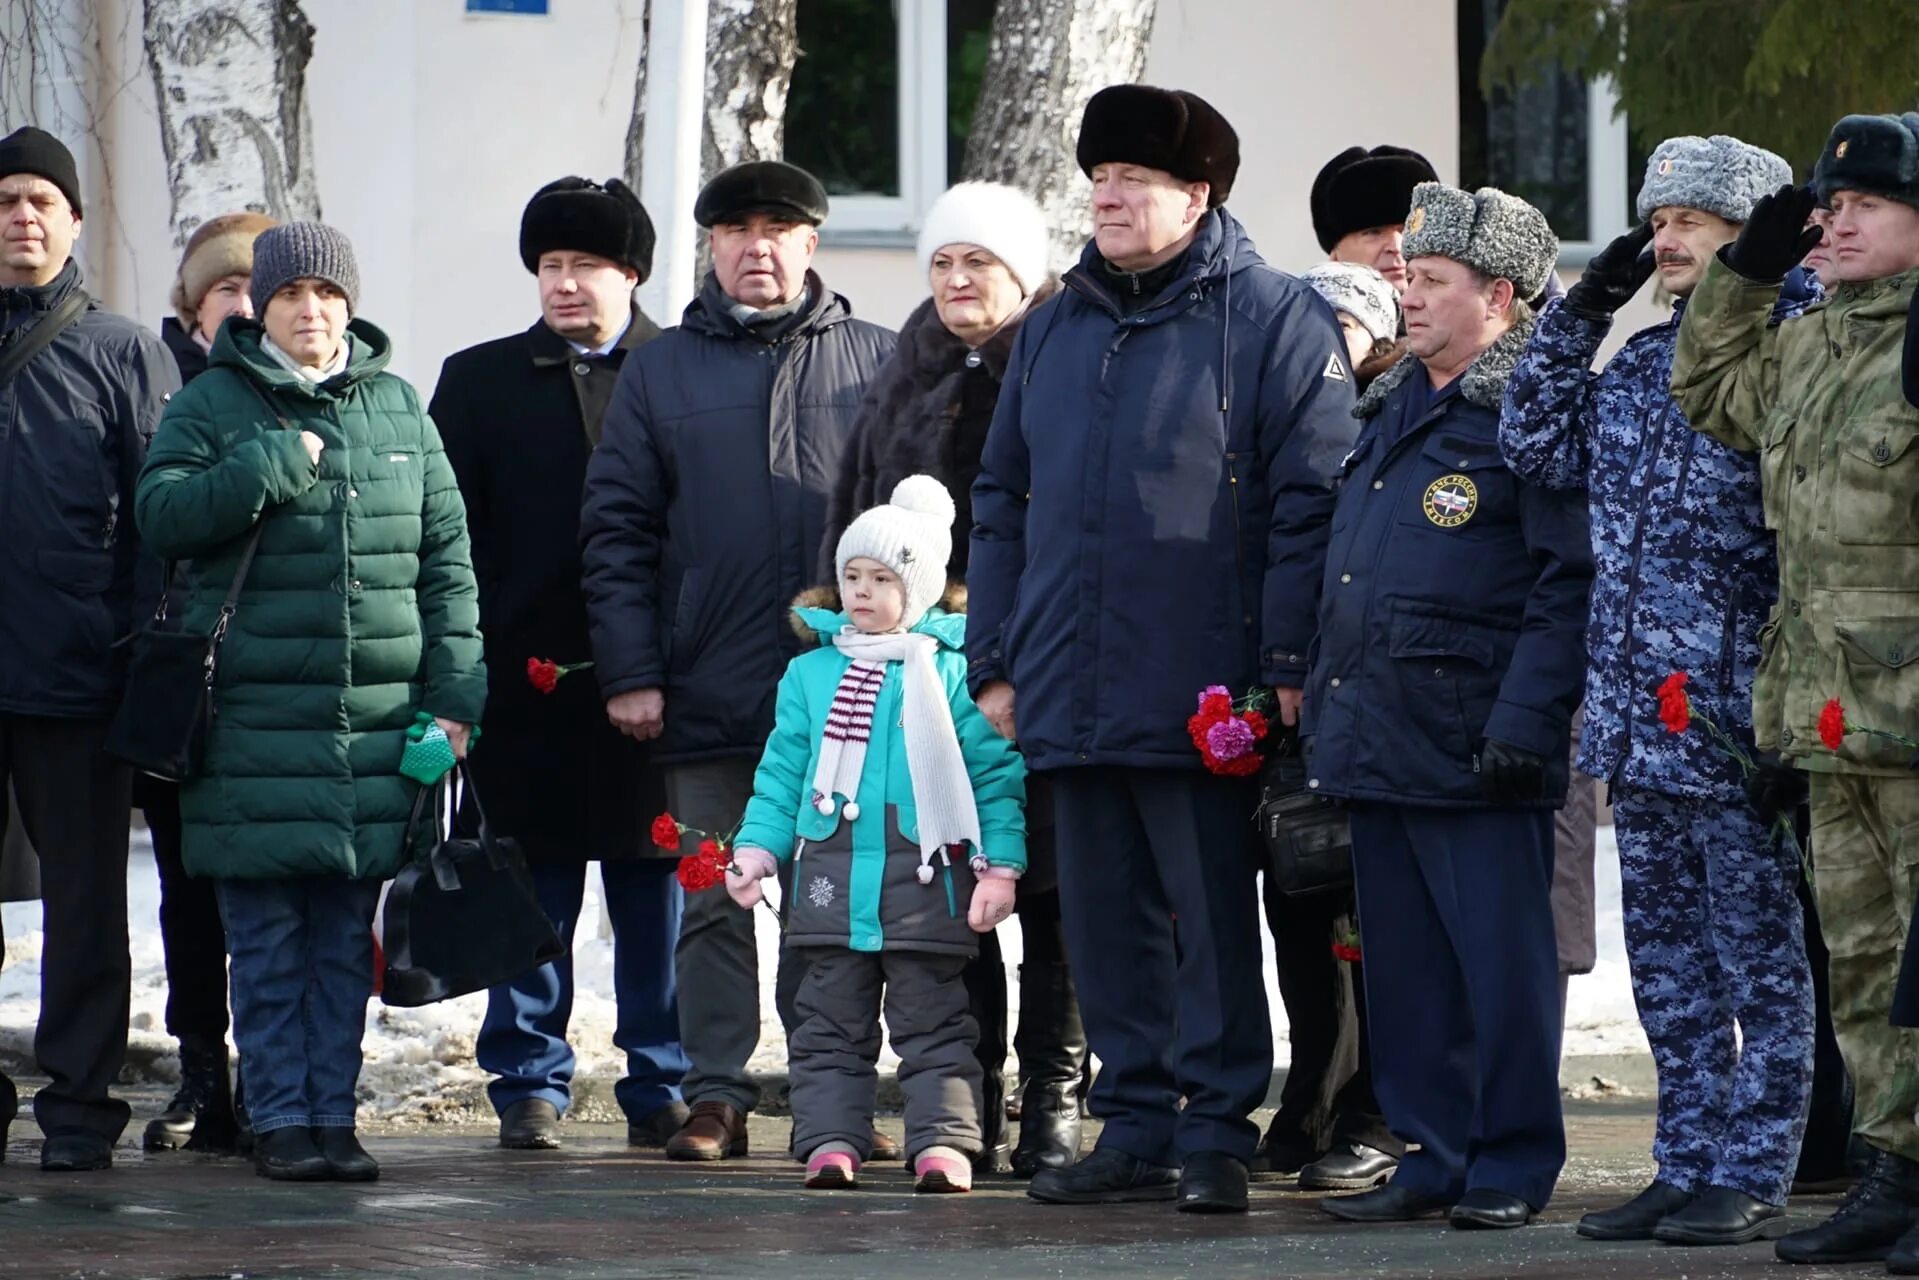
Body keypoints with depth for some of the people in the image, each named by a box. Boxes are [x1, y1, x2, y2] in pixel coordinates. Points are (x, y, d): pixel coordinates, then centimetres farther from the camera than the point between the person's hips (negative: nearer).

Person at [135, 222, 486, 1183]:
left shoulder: (397, 409, 12)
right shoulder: (214, 405, 3)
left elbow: (446, 556, 12)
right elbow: (161, 513, -8)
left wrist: (452, 692, 6)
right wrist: (269, 468, -17)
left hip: (376, 723, 3)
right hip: (254, 719, -2)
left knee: (347, 939, 6)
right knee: (267, 939, -1)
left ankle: (334, 1113, 11)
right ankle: (280, 1117, 5)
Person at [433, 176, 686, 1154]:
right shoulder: (482, 380, 10)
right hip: (527, 679, 1)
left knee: (658, 891, 3)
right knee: (533, 893, 4)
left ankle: (661, 1084, 11)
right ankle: (528, 1084, 11)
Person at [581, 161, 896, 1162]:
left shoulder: (876, 363, 8)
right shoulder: (660, 373, 9)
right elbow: (616, 532, 7)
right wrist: (629, 671, -2)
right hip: (707, 693, 1)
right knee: (714, 903, 3)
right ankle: (717, 1096, 9)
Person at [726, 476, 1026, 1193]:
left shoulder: (952, 671, 1)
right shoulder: (811, 674, 11)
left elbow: (996, 774, 0)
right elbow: (781, 774, 14)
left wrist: (1001, 865, -6)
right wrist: (756, 849, 2)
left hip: (926, 872, -3)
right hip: (832, 874, 3)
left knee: (932, 1019, -1)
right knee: (830, 1022, 4)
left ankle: (944, 1142, -2)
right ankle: (831, 1140, 5)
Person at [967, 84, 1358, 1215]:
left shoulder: (1272, 322, -4)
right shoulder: (1056, 330, 16)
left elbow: (1312, 501, -9)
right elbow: (1003, 502, 20)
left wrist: (1286, 666, -14)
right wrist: (995, 658, 13)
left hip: (1205, 697, -6)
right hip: (1073, 698, 6)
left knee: (1215, 925, -1)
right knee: (1107, 927, 9)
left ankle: (1217, 1135, 3)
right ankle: (1137, 1132, 15)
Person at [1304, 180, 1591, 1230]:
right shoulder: (1392, 411, 18)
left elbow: (1569, 582, -14)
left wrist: (1524, 721, -20)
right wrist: (1318, 707, 19)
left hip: (1472, 744, -8)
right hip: (1375, 739, 8)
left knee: (1500, 959, -2)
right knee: (1403, 959, 10)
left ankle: (1514, 1168, 5)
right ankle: (1435, 1156, 17)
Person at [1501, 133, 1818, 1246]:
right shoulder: (1634, 365, 14)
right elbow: (1540, 448, 18)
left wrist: (1783, 275, -17)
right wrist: (1578, 315, 11)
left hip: (1735, 723, -7)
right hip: (1638, 720, 7)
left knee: (1758, 956, 0)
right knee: (1669, 964, 12)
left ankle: (1753, 1177, 4)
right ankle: (1687, 1168, 18)